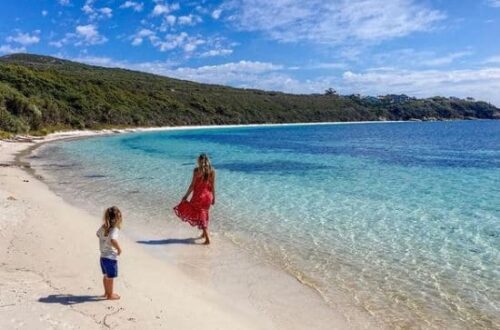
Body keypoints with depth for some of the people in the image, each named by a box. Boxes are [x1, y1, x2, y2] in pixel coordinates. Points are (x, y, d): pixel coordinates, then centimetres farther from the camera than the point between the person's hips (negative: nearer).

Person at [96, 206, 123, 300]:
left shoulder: (103, 228, 2)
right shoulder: (114, 229, -23)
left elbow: (98, 234, 23)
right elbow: (113, 240, -40)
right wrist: (119, 249, -26)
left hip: (103, 256, 8)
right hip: (111, 257, -8)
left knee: (106, 276, 24)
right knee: (110, 277, 8)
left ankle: (107, 292, 40)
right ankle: (110, 295, 22)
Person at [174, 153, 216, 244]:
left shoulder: (197, 170, -14)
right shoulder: (212, 171, -2)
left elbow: (192, 185, -12)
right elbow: (213, 186, 1)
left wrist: (186, 196, -3)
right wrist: (213, 197, 11)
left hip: (198, 196, -5)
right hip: (208, 196, 5)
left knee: (200, 216, 5)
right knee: (204, 214, 25)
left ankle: (207, 239, 1)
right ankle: (204, 233, 39)